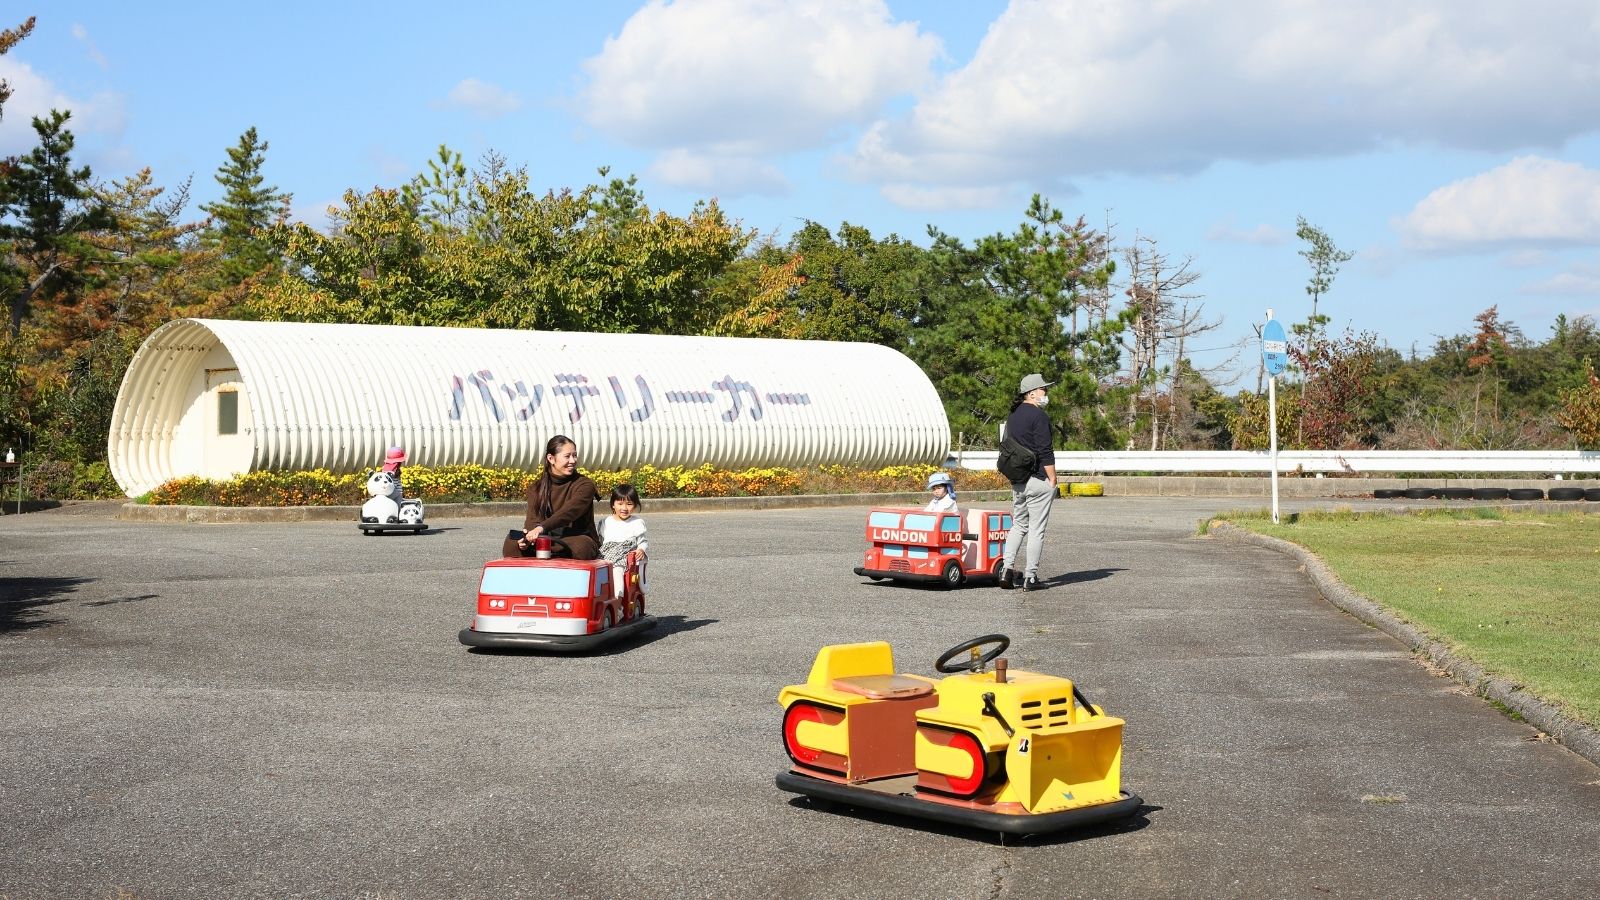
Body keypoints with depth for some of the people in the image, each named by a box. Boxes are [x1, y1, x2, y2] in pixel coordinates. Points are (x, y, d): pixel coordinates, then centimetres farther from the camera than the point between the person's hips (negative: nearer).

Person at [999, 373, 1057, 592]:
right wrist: (1052, 480, -12)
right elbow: (1045, 452, -17)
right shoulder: (1038, 416, -13)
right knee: (1036, 528, -1)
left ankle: (1007, 569, 6)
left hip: (1017, 481, 8)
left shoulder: (1013, 416, 13)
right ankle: (1031, 577, 0)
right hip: (1038, 480, -8)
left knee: (1019, 525, 17)